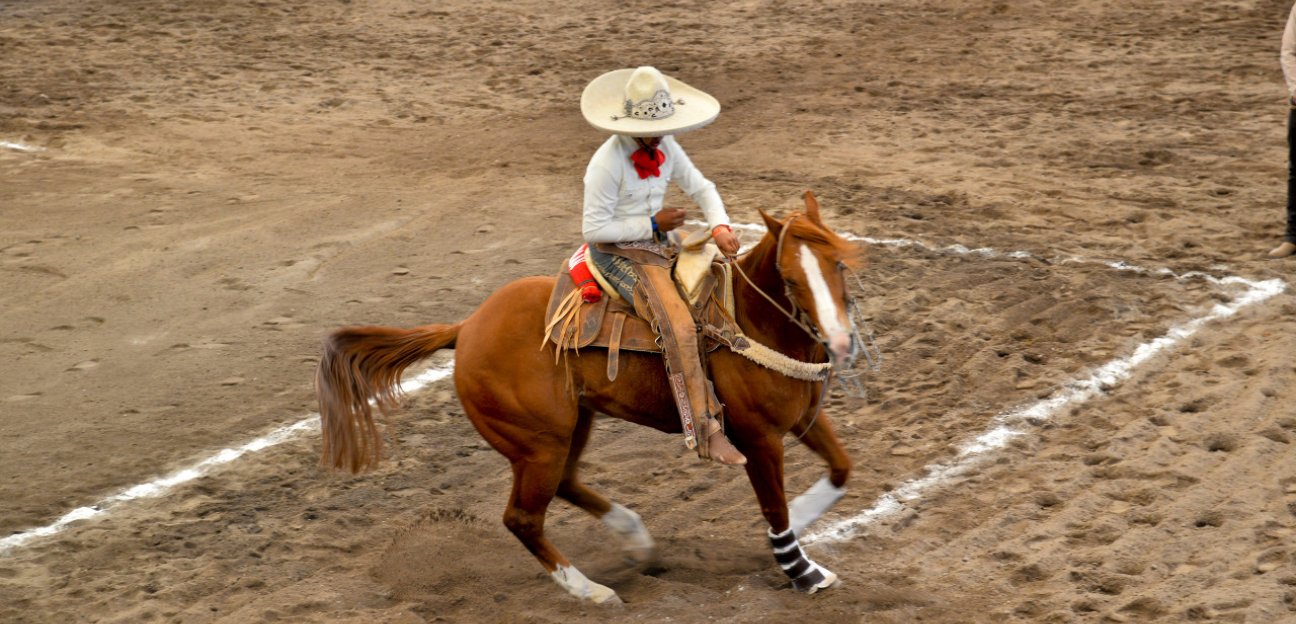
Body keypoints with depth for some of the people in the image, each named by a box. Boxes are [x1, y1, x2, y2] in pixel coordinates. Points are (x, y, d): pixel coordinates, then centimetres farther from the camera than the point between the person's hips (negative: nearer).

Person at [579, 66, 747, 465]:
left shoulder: (665, 148, 0)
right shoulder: (607, 163, -21)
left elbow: (702, 189, 9)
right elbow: (593, 229, -19)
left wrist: (720, 227, -10)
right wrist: (652, 224, -19)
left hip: (661, 242, 9)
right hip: (619, 254, -9)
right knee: (679, 326, -26)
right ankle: (705, 434, -22)